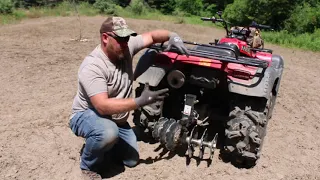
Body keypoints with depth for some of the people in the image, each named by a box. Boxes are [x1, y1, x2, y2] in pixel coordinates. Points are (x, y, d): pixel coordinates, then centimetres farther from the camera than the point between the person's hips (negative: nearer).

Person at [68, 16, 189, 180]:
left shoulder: (126, 48, -12)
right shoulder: (92, 67, -31)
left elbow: (152, 36, -2)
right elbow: (103, 106, -39)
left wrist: (172, 36, -24)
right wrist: (140, 101, -43)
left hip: (116, 118, 7)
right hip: (87, 115, -6)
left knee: (131, 160, 6)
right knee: (108, 133, -41)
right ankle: (88, 166, -9)